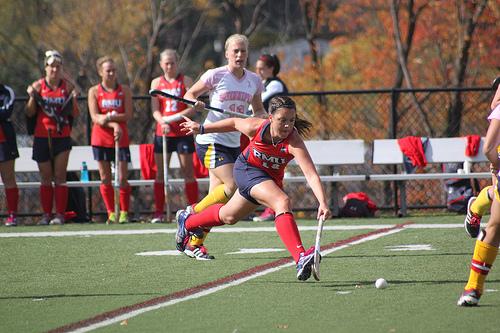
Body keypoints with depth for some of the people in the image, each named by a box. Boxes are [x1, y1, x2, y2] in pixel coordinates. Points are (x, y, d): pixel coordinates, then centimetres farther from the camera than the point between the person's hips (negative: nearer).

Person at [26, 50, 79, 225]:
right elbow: (30, 113, 3)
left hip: (62, 137, -1)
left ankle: (60, 214, -4)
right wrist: (32, 97, -13)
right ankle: (46, 214, 10)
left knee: (60, 176, -5)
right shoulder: (38, 86, 2)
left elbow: (75, 114, 5)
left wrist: (73, 98, -13)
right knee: (46, 178, 4)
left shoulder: (67, 86, 2)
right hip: (42, 137, 1)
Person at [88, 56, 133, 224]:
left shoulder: (124, 90, 4)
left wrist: (109, 117, -18)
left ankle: (124, 213, 5)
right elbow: (95, 117, -6)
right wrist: (114, 124, -19)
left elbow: (128, 115, -5)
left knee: (122, 178, -5)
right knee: (105, 178, 2)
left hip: (121, 139, -1)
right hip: (100, 139, 1)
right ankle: (111, 213, 9)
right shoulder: (94, 91, 3)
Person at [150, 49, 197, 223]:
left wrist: (178, 116, -23)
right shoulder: (156, 83, 10)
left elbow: (192, 107, -6)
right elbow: (155, 110, 3)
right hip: (162, 132, 2)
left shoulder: (186, 81, 2)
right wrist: (163, 122, -17)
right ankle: (158, 213, 5)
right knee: (160, 173, 2)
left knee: (188, 172, -2)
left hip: (183, 132, -2)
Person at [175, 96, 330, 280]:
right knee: (283, 202, -29)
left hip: (271, 178, 2)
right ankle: (300, 257, -38)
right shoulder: (255, 127, -29)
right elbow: (235, 123, -6)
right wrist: (202, 128, 6)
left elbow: (312, 175, -45)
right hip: (247, 168, -2)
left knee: (229, 217, 24)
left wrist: (323, 203, -59)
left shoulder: (294, 142, -35)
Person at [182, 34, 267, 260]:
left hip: (233, 143, 6)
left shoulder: (254, 81, 9)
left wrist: (262, 116, -2)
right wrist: (196, 104, -18)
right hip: (211, 141, -6)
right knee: (232, 187, -20)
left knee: (217, 197, 0)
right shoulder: (215, 76, -6)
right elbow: (189, 95, 4)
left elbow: (258, 109, 20)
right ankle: (191, 213, -2)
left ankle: (195, 243, 9)